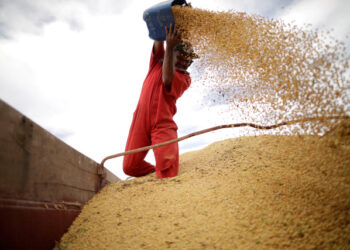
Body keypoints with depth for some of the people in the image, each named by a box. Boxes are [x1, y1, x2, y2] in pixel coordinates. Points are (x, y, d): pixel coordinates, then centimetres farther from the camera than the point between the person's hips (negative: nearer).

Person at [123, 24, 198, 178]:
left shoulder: (185, 78, 5)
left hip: (163, 125, -3)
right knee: (130, 167, 1)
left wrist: (170, 46, -17)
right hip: (141, 120, 4)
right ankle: (158, 175, 23)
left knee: (167, 163, -26)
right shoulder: (158, 62, 18)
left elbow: (167, 79, -15)